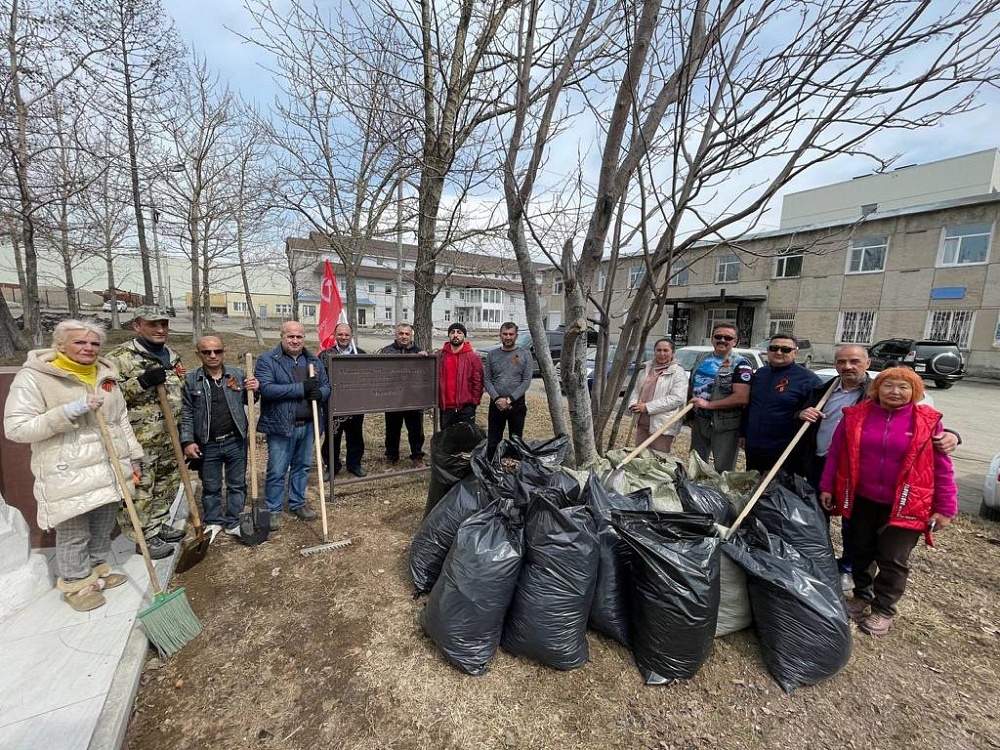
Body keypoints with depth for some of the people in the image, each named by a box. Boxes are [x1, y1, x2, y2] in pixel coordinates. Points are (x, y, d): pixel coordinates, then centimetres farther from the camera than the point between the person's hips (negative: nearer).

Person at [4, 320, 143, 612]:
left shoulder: (106, 375, 7)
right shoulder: (33, 377, -10)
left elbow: (122, 420, 14)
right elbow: (16, 428, -14)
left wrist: (133, 456, 13)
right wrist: (69, 411, -24)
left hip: (110, 469, 5)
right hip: (68, 474, -5)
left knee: (103, 528, 19)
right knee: (73, 535, 8)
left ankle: (97, 570, 39)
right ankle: (76, 584, 29)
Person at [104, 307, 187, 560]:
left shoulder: (172, 356, 11)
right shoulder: (119, 357, -10)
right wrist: (142, 382, -27)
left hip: (171, 437, 7)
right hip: (139, 439, -7)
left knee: (167, 484, 18)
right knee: (140, 490, 3)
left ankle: (159, 525, 35)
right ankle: (145, 537, 17)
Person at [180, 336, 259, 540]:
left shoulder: (238, 375, 0)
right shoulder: (191, 380, -2)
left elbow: (248, 402, 12)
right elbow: (186, 414, 0)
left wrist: (254, 390, -10)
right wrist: (187, 441, -7)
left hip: (236, 442, 1)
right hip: (207, 445, -1)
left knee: (237, 484, 11)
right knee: (210, 487, 15)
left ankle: (234, 523, 26)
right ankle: (214, 521, 34)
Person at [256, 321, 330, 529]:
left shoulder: (314, 361, 10)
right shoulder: (267, 360, -6)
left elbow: (326, 386, 11)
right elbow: (266, 389, -19)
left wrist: (319, 393, -14)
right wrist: (301, 388, -23)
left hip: (307, 425, 5)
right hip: (281, 426, -5)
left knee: (302, 466, 16)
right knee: (277, 471, 5)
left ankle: (297, 503, 33)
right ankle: (273, 510, 22)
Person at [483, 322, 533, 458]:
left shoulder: (524, 354, 0)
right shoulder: (492, 354, 5)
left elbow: (526, 381, -6)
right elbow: (487, 380, 1)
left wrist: (509, 399, -14)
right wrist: (497, 399, -13)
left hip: (517, 404, -1)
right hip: (496, 404, 2)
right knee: (493, 441, 8)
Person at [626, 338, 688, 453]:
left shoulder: (678, 373, -6)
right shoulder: (646, 369, 12)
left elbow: (677, 398, -18)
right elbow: (636, 390, 17)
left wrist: (647, 407, -21)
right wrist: (633, 404, -7)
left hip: (663, 426, -6)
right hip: (642, 423, 6)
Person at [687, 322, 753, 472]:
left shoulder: (740, 364, -11)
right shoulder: (701, 360, 9)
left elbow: (741, 398, -21)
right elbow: (691, 386, 18)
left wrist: (709, 404, -22)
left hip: (725, 425, -6)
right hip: (698, 421, 6)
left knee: (723, 470, 5)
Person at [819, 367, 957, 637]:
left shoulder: (928, 421, -5)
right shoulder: (855, 415, -3)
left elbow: (942, 466, -1)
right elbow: (835, 454, 3)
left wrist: (945, 508, -4)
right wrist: (826, 487, 3)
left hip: (905, 505, -1)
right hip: (861, 500, 2)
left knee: (893, 559, 5)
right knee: (861, 552, 14)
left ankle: (884, 610, 24)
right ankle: (862, 596, 34)